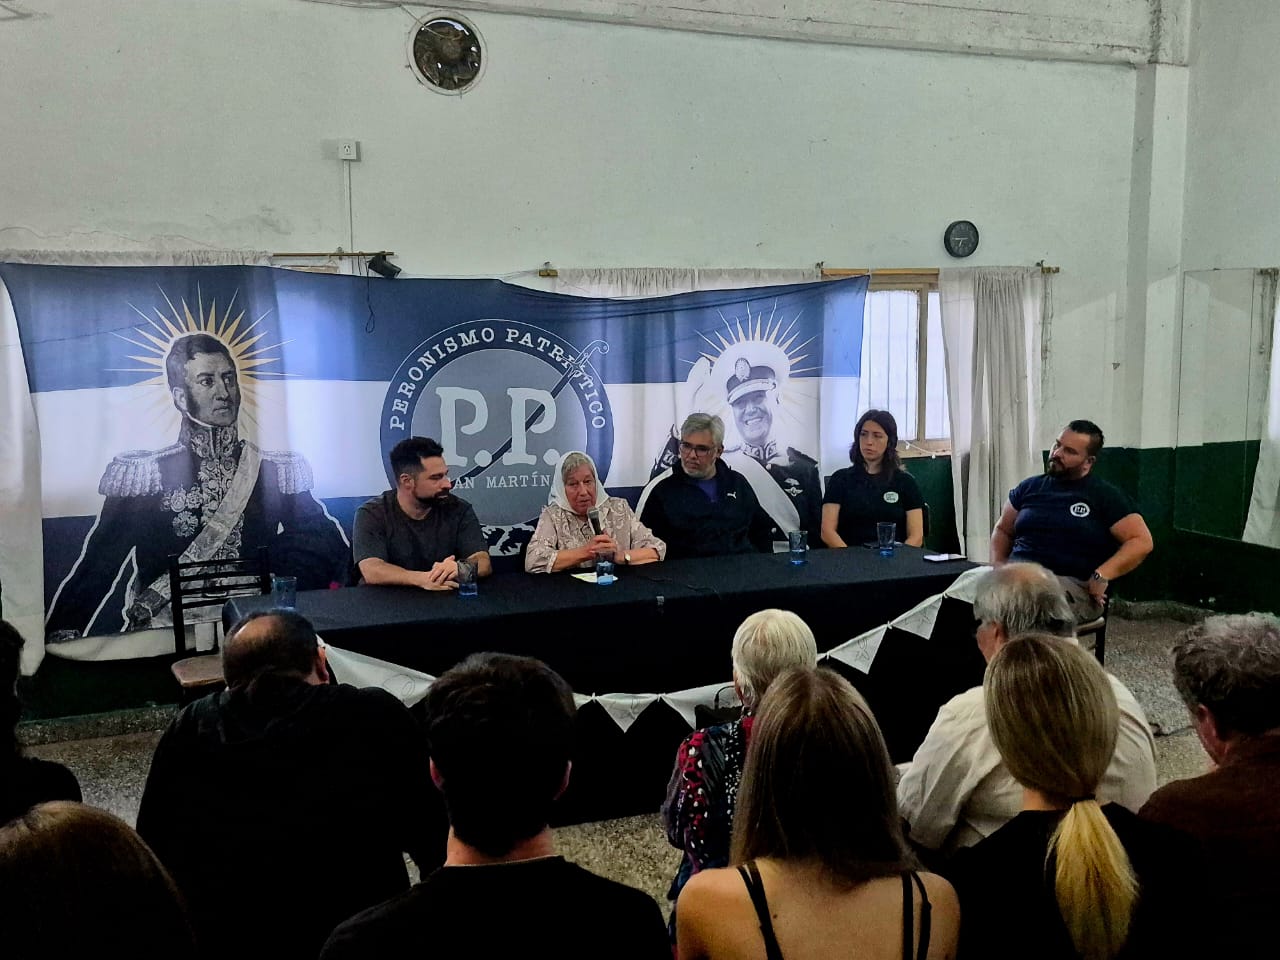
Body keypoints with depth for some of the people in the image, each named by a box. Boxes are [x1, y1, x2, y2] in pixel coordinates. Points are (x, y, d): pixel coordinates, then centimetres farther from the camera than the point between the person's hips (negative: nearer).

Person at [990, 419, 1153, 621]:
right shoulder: (1030, 487, 20)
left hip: (1072, 583, -3)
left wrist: (1102, 575, -11)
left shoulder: (1106, 496, 8)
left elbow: (1141, 541, 2)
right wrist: (998, 569, 8)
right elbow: (1002, 530, 28)